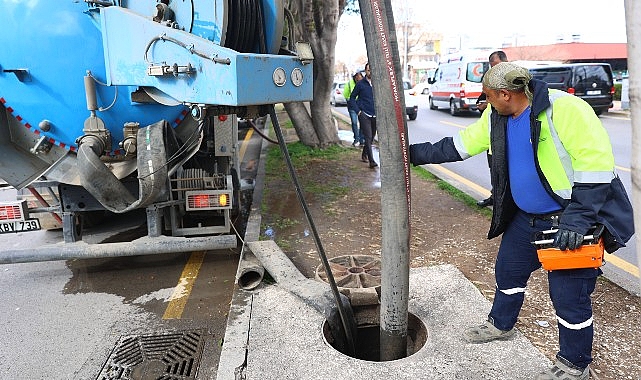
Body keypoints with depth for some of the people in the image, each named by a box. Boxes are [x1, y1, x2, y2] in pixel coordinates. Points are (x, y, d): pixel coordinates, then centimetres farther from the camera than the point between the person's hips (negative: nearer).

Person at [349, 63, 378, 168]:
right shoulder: (360, 84, -3)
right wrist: (358, 111, -6)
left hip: (375, 115, 4)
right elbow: (352, 97, 4)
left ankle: (364, 155, 34)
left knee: (371, 137, 14)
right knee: (368, 137, -11)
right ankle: (371, 161, -14)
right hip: (364, 115, -4)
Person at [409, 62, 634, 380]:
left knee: (569, 296, 0)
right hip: (526, 218, 8)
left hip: (572, 221, -8)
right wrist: (415, 153, 7)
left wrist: (577, 219, -28)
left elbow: (597, 163, -26)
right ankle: (500, 325, 46)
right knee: (508, 272, 20)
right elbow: (459, 145, 9)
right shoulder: (496, 118, 1)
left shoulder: (565, 109, -24)